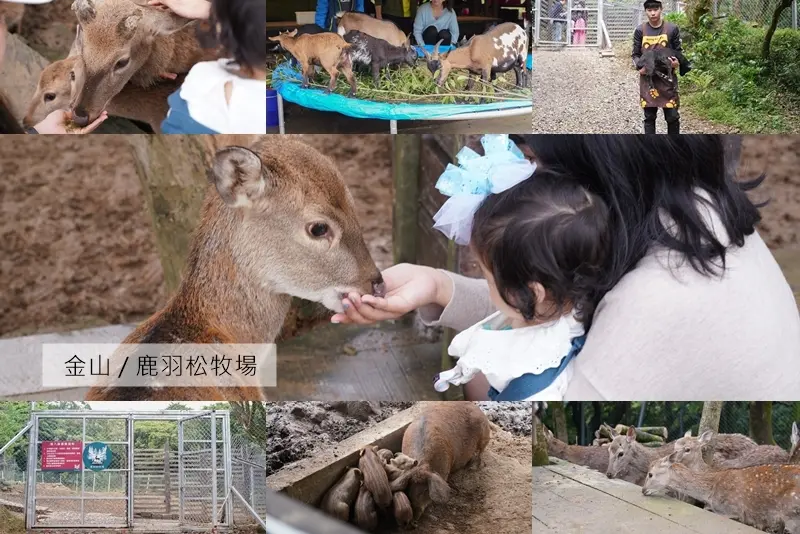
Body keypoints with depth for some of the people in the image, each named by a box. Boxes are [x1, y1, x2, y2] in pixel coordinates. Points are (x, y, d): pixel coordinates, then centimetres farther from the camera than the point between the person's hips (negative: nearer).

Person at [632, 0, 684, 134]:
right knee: (649, 117, 5)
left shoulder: (672, 29, 0)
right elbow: (635, 54, 7)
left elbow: (678, 51, 8)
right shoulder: (640, 31, 2)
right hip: (647, 79, 1)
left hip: (667, 78, -1)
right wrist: (639, 67, -13)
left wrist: (677, 62, -15)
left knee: (672, 115, 1)